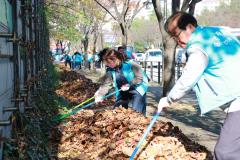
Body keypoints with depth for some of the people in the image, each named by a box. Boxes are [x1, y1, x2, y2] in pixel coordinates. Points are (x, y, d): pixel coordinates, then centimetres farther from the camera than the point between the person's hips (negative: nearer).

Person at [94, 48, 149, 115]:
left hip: (137, 88, -6)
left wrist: (129, 85, -29)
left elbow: (139, 77, -21)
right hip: (123, 92, 6)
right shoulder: (110, 71, -6)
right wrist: (99, 95, -28)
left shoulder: (130, 64, -23)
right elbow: (106, 84, -13)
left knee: (137, 112, -12)